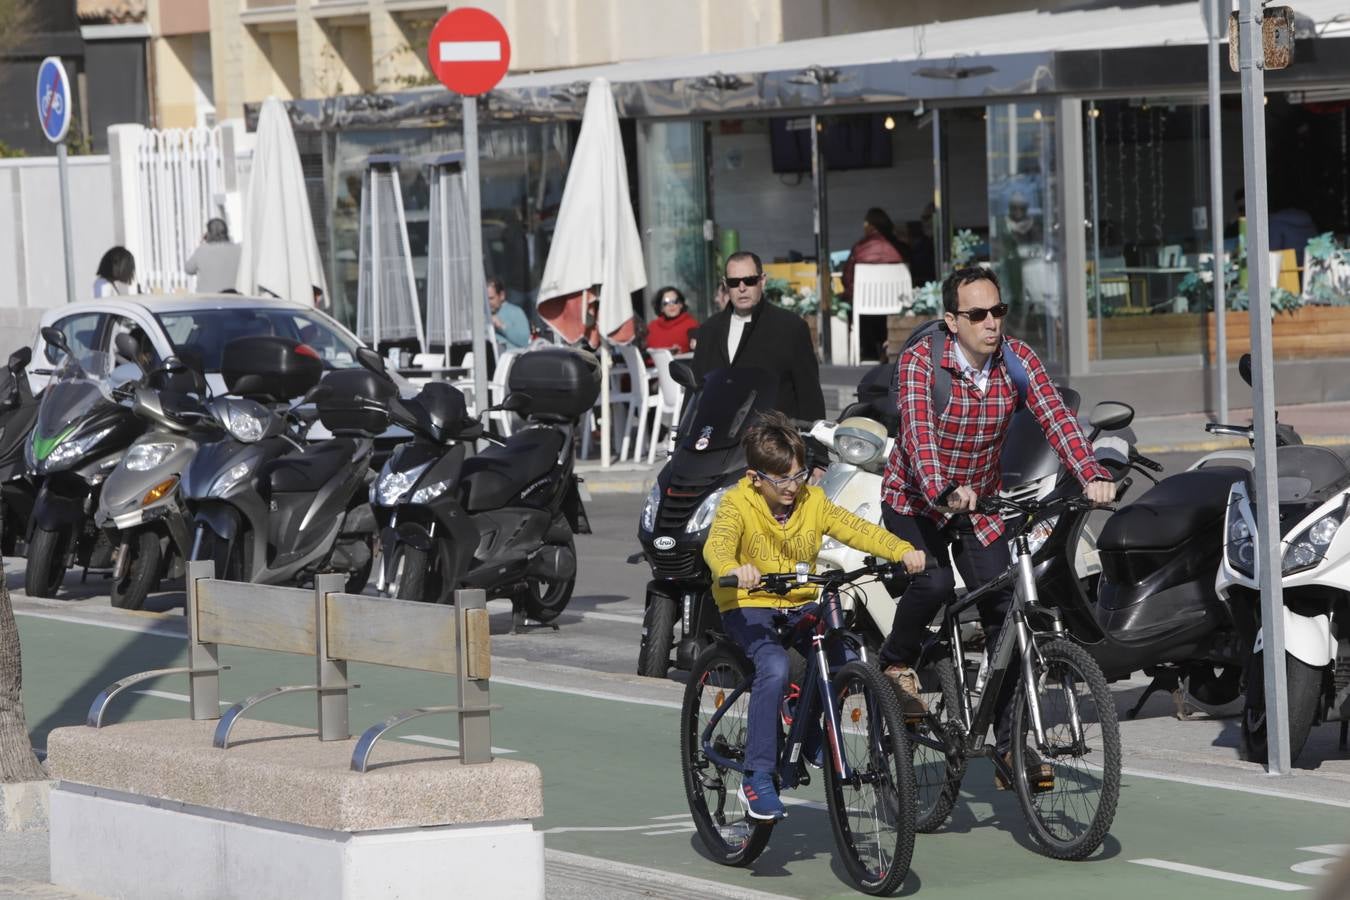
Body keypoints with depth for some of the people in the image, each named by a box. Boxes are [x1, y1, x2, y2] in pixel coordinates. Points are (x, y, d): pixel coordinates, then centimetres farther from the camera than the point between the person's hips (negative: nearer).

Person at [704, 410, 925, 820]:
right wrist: (733, 569, -55)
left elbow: (856, 529, -11)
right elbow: (717, 543, -31)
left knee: (844, 660, -20)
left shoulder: (812, 501, 1)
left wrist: (903, 551, -29)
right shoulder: (738, 503, -12)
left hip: (801, 604, 5)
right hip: (748, 605, -5)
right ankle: (757, 777, -25)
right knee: (774, 668, -32)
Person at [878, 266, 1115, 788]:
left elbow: (1055, 418, -23)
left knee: (1004, 615, -8)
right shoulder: (920, 363, -21)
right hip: (915, 502, -4)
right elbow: (918, 432, -35)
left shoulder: (1018, 362, -11)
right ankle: (896, 664, 1)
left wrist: (1092, 476, -40)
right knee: (933, 585, -30)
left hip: (980, 506, 4)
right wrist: (944, 493, -53)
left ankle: (1010, 749, -2)